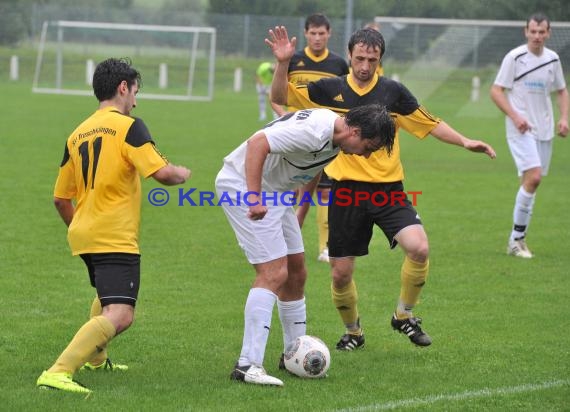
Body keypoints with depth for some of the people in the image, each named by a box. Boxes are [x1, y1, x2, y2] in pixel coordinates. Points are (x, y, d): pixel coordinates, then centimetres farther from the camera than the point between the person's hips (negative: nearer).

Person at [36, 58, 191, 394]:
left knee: (108, 296, 36)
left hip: (84, 234, 9)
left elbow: (61, 198, 17)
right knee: (119, 316, -18)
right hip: (116, 237, -9)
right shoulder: (128, 126, -8)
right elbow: (162, 173, -17)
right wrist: (182, 174, 6)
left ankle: (95, 358, 46)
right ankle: (59, 372, -32)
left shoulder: (77, 135, 13)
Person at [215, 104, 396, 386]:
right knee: (274, 273, -17)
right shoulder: (315, 131, -27)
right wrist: (254, 198, -37)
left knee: (296, 273, 13)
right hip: (243, 185, -10)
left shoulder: (335, 139, 5)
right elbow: (257, 143, -34)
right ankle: (248, 365, -20)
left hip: (275, 192, 10)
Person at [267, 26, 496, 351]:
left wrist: (465, 142, -2)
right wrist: (283, 63, -14)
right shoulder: (331, 89, 3)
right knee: (341, 273, 3)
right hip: (347, 192, 0)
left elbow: (430, 124, 10)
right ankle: (353, 332, 30)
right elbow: (281, 97, 1)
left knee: (419, 248, -23)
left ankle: (404, 315, 2)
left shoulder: (393, 92, 3)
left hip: (389, 189, 0)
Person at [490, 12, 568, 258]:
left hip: (544, 130, 6)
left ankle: (519, 238, 18)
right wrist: (515, 116, -19)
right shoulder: (514, 57, -8)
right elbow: (496, 91, -7)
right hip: (521, 129, -6)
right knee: (533, 177, -19)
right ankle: (516, 240, -10)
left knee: (532, 182, 7)